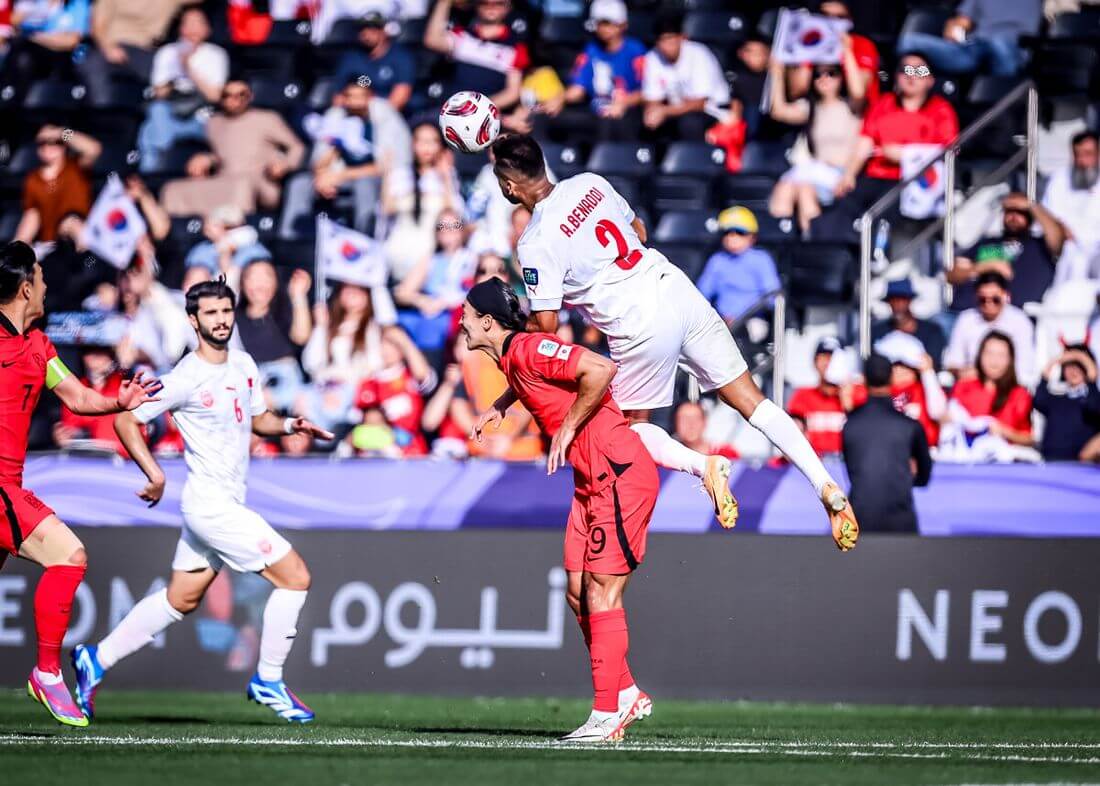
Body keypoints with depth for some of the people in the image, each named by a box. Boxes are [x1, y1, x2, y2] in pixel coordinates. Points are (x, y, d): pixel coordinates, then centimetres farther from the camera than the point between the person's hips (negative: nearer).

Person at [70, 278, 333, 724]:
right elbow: (126, 420, -9)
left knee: (180, 600, 16)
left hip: (224, 504, 8)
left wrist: (290, 426, 3)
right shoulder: (187, 378, -15)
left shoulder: (244, 365, 8)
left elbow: (257, 418, 23)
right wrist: (154, 474, -18)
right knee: (295, 576, -9)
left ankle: (96, 660, 26)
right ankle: (268, 682, 2)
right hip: (211, 505, -8)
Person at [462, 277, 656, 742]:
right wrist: (500, 407, 25)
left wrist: (566, 429, -18)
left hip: (620, 476, -10)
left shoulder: (528, 349, -15)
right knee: (578, 593, 9)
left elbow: (600, 369, -26)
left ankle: (606, 715, -6)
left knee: (601, 592, -9)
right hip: (592, 481, 10)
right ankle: (627, 695, 17)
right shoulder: (510, 360, 13)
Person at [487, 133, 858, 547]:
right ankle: (826, 486, -2)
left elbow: (546, 327, -9)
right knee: (751, 401, 9)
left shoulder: (535, 243, -11)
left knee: (629, 427, 18)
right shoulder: (590, 183, 7)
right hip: (679, 290, 6)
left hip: (642, 327, -6)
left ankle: (702, 464, -9)